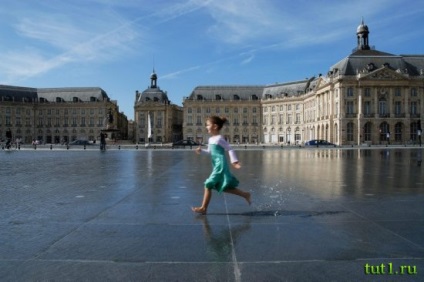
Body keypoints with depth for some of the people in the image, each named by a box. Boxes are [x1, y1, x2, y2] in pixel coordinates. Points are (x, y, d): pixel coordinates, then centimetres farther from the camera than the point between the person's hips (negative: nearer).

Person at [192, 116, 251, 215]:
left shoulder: (219, 138, -12)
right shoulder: (211, 139, 14)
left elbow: (230, 149, -11)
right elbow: (210, 152, 25)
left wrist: (234, 161, -15)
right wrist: (201, 151, 10)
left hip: (220, 166, -10)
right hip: (217, 166, 10)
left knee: (208, 185, -9)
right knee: (225, 187, 15)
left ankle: (203, 208, -1)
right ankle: (245, 194, 26)